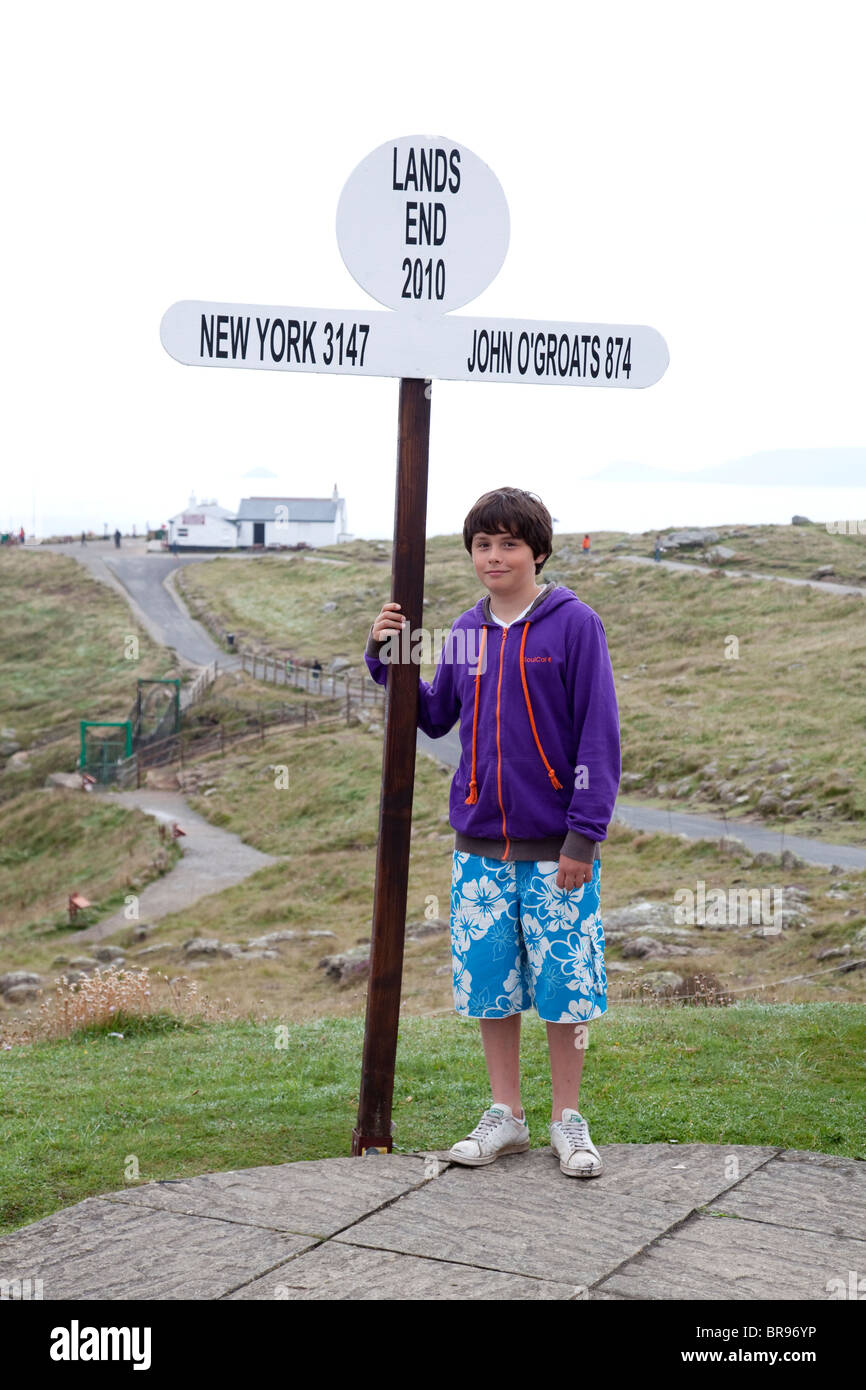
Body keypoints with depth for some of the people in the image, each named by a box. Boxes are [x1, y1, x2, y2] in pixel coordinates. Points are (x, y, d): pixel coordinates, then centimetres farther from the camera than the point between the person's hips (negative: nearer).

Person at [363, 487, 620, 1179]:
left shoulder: (574, 623, -6)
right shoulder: (466, 631, 9)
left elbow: (599, 733, -8)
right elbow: (436, 716, 18)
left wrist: (584, 834, -13)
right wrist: (386, 656, 5)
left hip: (555, 845, -4)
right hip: (480, 845, 4)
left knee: (563, 983, 1)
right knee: (489, 980, 8)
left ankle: (569, 1120, 17)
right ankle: (506, 1116, 22)